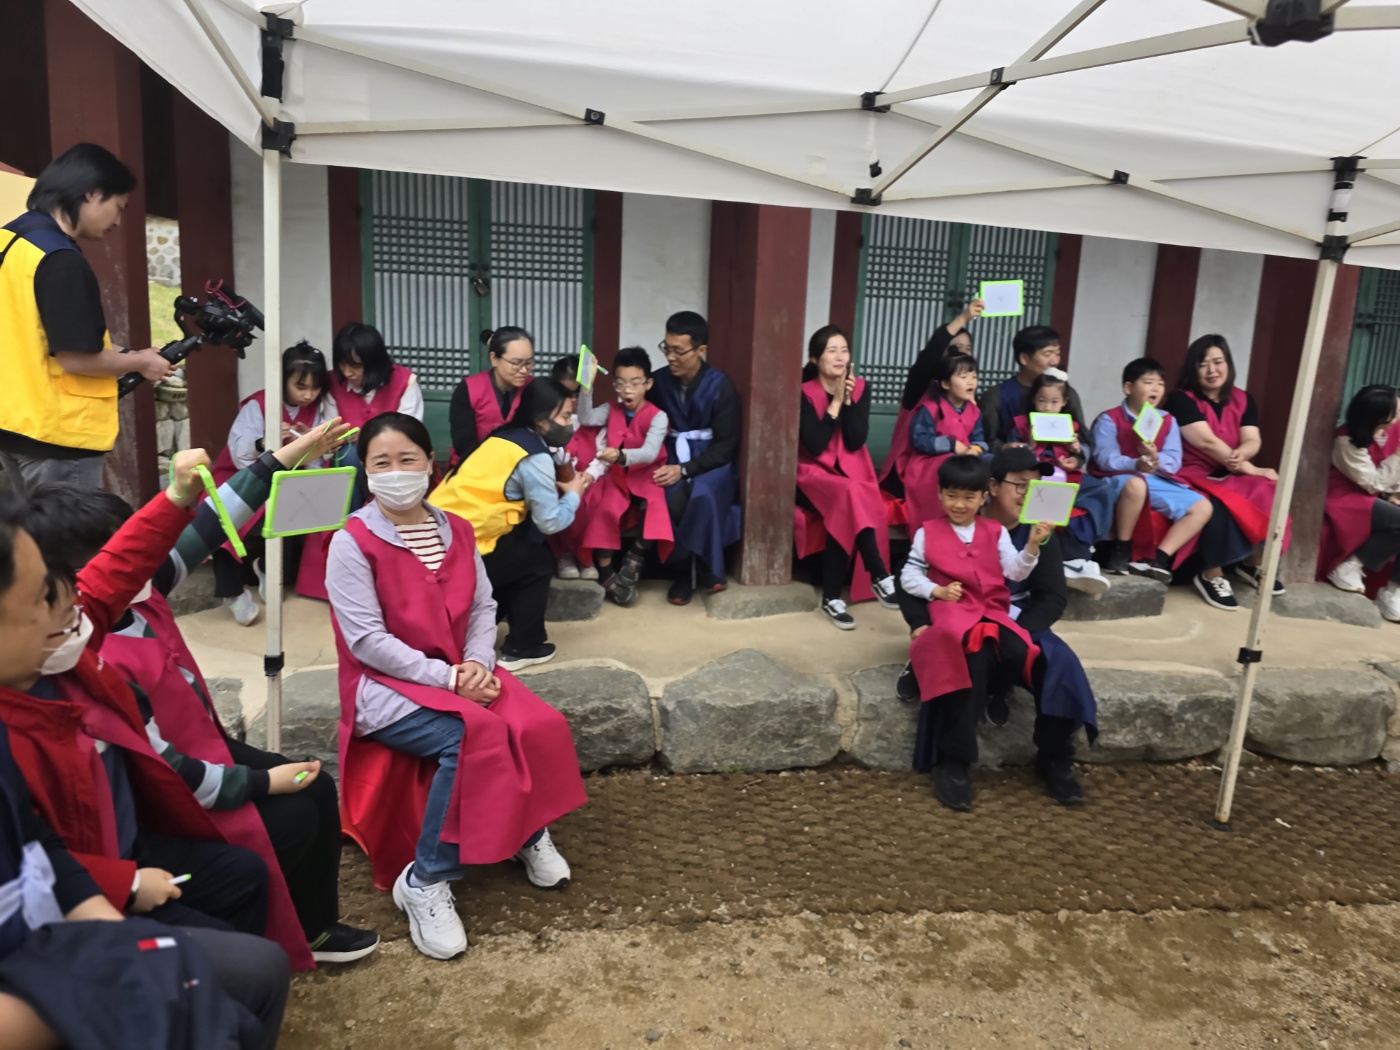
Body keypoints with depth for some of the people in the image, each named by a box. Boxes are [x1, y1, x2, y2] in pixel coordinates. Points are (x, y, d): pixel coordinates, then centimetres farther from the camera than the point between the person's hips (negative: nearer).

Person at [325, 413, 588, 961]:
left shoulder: (456, 531, 7)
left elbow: (483, 607, 6)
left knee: (539, 726, -20)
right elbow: (366, 640, -15)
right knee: (472, 736, -32)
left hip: (461, 672, 5)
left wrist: (477, 663, -14)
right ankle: (425, 882, -16)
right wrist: (447, 678, -20)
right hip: (386, 686, -5)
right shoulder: (352, 543, -10)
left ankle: (526, 831, 9)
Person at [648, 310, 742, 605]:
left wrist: (685, 469, -23)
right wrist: (670, 463, -14)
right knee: (672, 497, -30)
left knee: (703, 495, -34)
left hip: (712, 460, -2)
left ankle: (706, 568, -13)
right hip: (674, 455, 2)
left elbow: (726, 445, -11)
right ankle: (684, 571, -11)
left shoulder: (721, 386, -10)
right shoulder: (659, 381, -2)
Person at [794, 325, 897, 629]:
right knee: (850, 494, -35)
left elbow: (856, 441, -7)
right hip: (814, 472, -3)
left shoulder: (860, 387, 3)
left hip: (852, 470, 3)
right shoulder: (804, 392, -7)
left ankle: (832, 596, -27)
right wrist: (834, 402, -16)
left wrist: (848, 400, -15)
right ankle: (880, 576, -30)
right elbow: (814, 446, -18)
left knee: (843, 512, -31)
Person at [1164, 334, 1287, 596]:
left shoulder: (1242, 399, 11)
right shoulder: (1181, 399, -8)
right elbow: (1206, 442, -17)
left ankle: (1252, 563, -3)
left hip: (1232, 476, 6)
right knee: (1220, 506, -34)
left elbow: (1253, 440, -3)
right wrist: (1251, 469, -17)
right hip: (1193, 475, -6)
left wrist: (1241, 454, -28)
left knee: (1268, 492, -22)